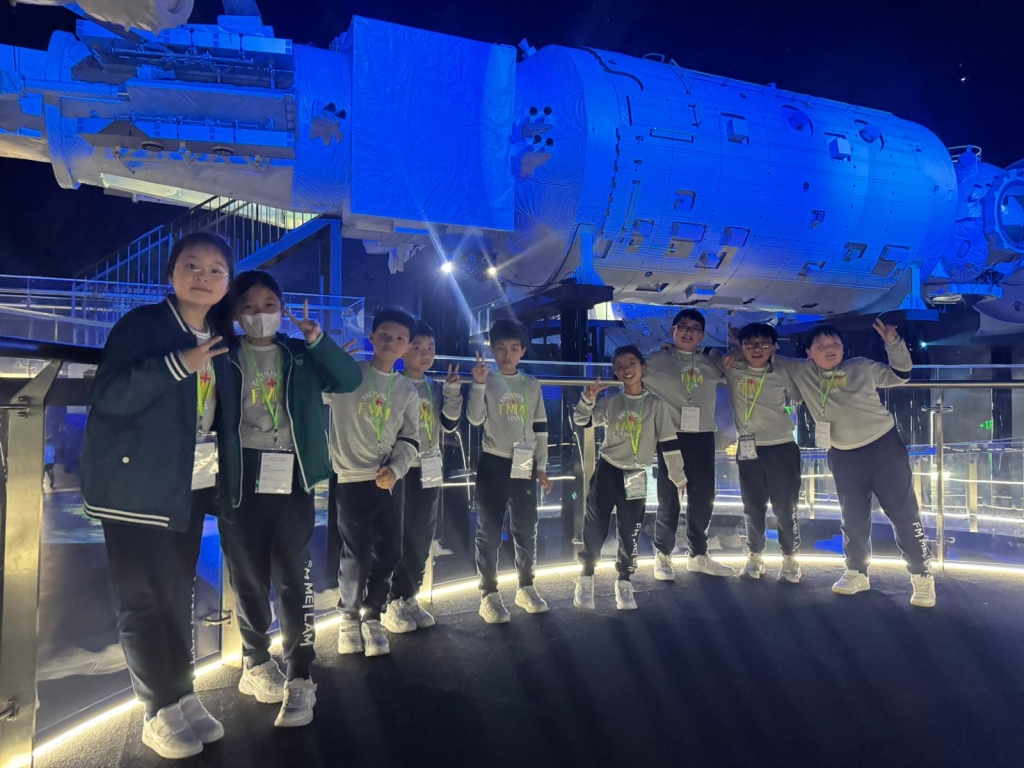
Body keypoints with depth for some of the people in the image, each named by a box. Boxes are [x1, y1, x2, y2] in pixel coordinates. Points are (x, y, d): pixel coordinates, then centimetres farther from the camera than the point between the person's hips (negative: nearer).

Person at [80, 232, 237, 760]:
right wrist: (177, 364, -24)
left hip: (192, 486, 6)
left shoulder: (220, 340, 11)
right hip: (138, 484, -6)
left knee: (178, 594, 13)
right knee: (145, 599, 1)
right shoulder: (141, 324, -8)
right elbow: (108, 395, -18)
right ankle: (161, 712, 12)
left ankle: (182, 696, 24)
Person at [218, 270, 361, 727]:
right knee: (249, 576, 11)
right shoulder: (224, 357, 5)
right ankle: (256, 663, 30)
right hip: (242, 480, 0)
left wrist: (318, 339, -14)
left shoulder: (301, 356, 8)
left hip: (292, 480, 0)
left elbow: (350, 380, -3)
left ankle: (299, 679, 6)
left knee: (293, 577, -2)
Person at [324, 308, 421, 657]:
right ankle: (350, 617, 25)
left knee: (389, 554, 8)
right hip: (351, 481, -4)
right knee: (357, 556, -1)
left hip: (390, 483, 4)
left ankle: (372, 616, 29)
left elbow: (410, 439, 9)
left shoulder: (407, 390, 8)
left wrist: (395, 470, -7)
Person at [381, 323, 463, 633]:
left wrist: (452, 389, -4)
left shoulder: (436, 388, 11)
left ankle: (409, 598, 21)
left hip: (429, 469, 6)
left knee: (423, 538, 10)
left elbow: (450, 424, 5)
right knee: (397, 537, -3)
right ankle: (390, 603, 8)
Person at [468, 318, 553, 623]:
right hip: (493, 464, -3)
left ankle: (526, 587, 26)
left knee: (526, 528, 10)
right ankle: (489, 595, 11)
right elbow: (475, 418, -12)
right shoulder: (487, 380, -1)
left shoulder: (532, 384, 8)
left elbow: (540, 427, 10)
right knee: (490, 530, 1)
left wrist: (541, 466, 7)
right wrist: (478, 384, -22)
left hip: (524, 465, 3)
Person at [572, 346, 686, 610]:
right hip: (606, 471, 1)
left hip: (636, 477, -1)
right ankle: (586, 581, 17)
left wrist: (679, 477, -1)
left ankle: (624, 583, 23)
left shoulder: (655, 404, -3)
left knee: (630, 532, 7)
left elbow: (669, 442, -2)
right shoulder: (610, 403, 1)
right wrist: (588, 398, -19)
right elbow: (581, 421, -2)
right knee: (594, 528, 3)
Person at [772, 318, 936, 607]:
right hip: (843, 454, 2)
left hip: (884, 444, -2)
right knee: (853, 516, 13)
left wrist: (893, 343, -3)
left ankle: (922, 576, 12)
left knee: (903, 511, 0)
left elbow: (900, 375, 10)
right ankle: (857, 573, 28)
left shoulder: (862, 367, -1)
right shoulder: (800, 371, 0)